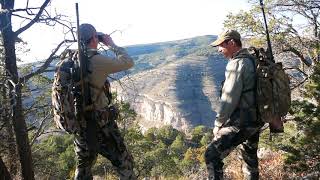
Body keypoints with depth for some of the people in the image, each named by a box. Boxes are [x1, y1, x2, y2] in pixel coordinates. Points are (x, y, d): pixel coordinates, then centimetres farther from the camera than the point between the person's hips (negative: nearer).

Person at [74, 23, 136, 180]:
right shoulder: (97, 61, -19)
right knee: (124, 163, 9)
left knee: (83, 166, 23)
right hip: (100, 124, -7)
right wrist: (112, 45, 2)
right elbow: (128, 62, -9)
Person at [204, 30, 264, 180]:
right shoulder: (252, 61, 11)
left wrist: (218, 123, -10)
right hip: (255, 120, 10)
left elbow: (229, 98, -20)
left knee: (212, 155, -8)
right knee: (250, 156, 23)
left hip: (241, 123, -9)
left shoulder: (237, 64, -17)